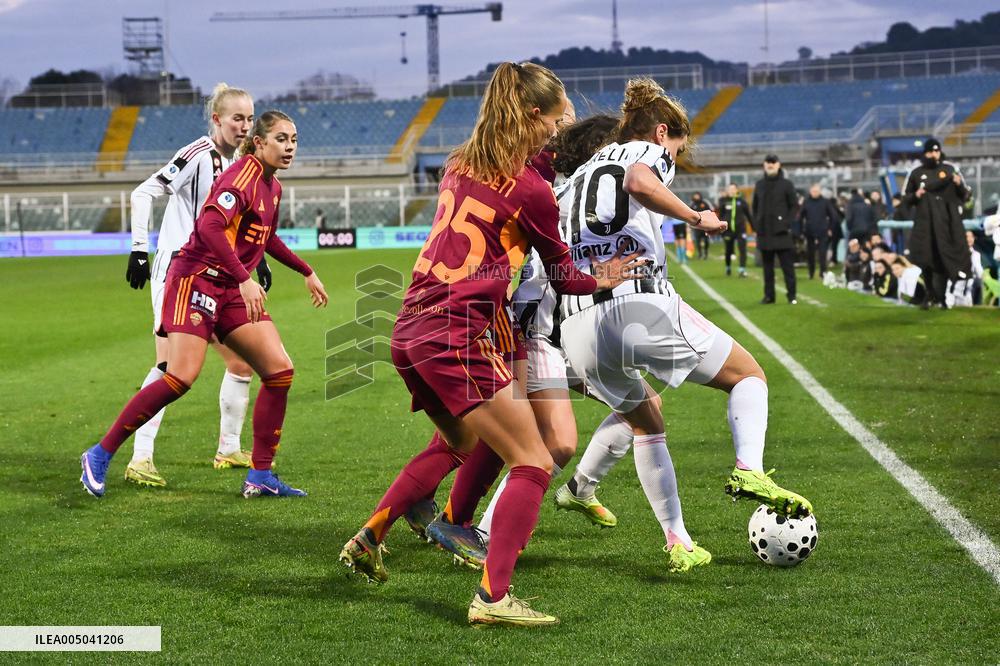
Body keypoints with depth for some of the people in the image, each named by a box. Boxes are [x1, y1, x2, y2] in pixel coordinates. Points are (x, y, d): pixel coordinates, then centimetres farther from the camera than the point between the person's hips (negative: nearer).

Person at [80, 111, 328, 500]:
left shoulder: (272, 187, 14)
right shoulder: (244, 174, -14)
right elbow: (210, 225, -29)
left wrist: (306, 272, 38)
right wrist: (244, 280, -34)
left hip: (232, 291, 9)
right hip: (197, 279, -9)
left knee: (280, 371, -3)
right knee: (181, 377, -19)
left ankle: (260, 477, 2)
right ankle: (100, 456, -6)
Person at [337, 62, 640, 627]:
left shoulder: (460, 165, 12)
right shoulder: (530, 188, -7)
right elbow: (562, 275, 7)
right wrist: (599, 279, 27)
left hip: (412, 329, 8)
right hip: (459, 334, -8)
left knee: (461, 442, 31)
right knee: (533, 464, -5)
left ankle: (368, 539, 32)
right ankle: (493, 596, -15)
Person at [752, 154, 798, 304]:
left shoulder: (786, 184, 1)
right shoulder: (760, 185, 12)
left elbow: (794, 206, -1)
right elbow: (755, 207, 16)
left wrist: (787, 224, -11)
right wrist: (756, 224, 5)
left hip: (781, 232, -4)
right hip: (764, 233, 4)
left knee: (787, 266, -3)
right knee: (767, 266, 8)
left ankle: (792, 295, 0)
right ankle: (769, 295, 13)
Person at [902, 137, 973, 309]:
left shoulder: (950, 169, 5)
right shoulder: (916, 173, 6)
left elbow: (966, 195, 7)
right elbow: (905, 197, 13)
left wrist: (960, 185, -13)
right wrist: (915, 196, -7)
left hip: (947, 223, 0)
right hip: (925, 223, 1)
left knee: (944, 259, -1)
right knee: (926, 260, 1)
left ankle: (940, 296, 7)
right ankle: (931, 294, 17)